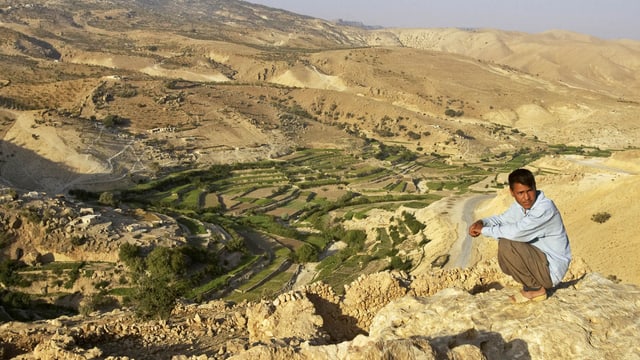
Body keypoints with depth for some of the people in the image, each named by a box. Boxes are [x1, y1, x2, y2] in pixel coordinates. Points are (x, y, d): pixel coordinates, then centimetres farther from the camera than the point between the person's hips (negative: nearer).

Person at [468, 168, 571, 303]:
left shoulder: (545, 208, -26)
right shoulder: (520, 206, 0)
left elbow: (516, 232, -36)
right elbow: (501, 219, 15)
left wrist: (485, 230, -21)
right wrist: (482, 222, -8)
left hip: (552, 269, -9)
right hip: (538, 258, 9)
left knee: (507, 245, -24)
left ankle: (536, 289, -7)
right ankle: (533, 283, 12)